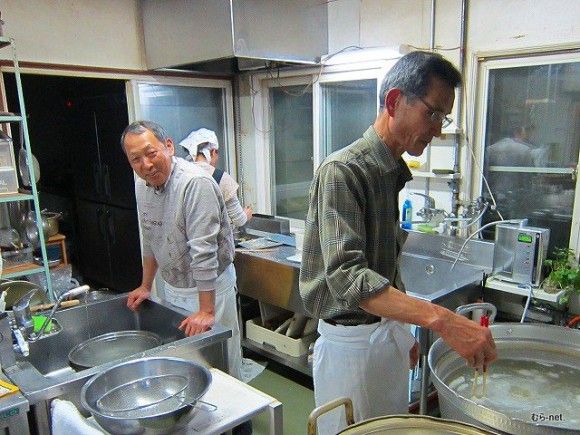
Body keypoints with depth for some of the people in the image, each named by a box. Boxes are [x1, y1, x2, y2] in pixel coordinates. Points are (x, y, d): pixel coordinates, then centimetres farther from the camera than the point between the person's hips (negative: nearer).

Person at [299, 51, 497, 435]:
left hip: (390, 334, 8)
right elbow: (346, 277, -31)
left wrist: (404, 332, 16)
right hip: (351, 342, -8)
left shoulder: (395, 174, 8)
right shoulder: (342, 172, -20)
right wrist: (440, 318, -38)